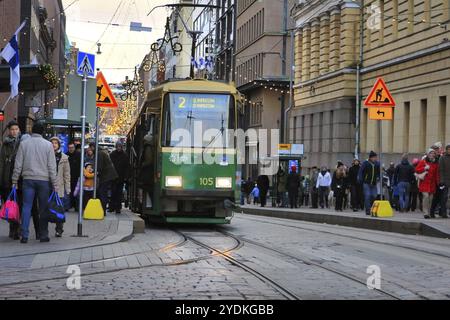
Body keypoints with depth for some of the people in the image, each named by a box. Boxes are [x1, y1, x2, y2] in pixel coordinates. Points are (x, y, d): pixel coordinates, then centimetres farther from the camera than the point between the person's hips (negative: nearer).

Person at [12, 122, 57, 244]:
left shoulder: (24, 144, 4)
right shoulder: (48, 145, 0)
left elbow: (18, 165, 3)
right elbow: (52, 167, -2)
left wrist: (15, 181, 9)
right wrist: (54, 184, 2)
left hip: (28, 179, 1)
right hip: (44, 180, -1)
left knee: (26, 207, 1)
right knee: (43, 208, 5)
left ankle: (24, 235, -5)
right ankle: (44, 235, 7)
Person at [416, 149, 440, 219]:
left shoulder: (435, 164, 14)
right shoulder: (423, 162, 3)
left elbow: (437, 174, 14)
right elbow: (417, 170, 0)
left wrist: (437, 182, 7)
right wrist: (424, 168, -12)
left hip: (432, 184, 4)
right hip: (424, 183, -4)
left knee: (431, 198, 3)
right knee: (426, 196, -17)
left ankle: (430, 213, 13)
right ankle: (426, 213, -14)